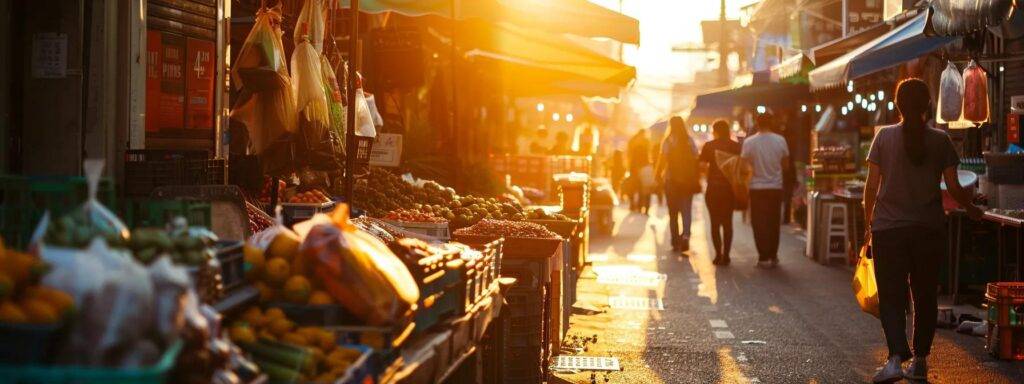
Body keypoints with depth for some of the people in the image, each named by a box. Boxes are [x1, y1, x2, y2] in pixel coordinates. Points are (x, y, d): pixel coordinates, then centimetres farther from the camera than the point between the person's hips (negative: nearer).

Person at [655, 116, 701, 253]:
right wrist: (697, 177, 5)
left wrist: (658, 175, -3)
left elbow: (662, 160, -12)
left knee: (673, 212, 9)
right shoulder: (690, 141, 1)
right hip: (688, 180, 1)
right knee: (686, 210, 6)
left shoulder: (667, 141, -6)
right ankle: (686, 235, -18)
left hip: (671, 180, -1)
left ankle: (676, 243, 9)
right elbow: (695, 160, -1)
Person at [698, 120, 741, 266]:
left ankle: (718, 255, -1)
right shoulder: (736, 146, -1)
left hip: (714, 188, -2)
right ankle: (726, 255, 5)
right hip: (730, 188, 2)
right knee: (727, 222, 9)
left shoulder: (709, 146, -5)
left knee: (715, 222, 6)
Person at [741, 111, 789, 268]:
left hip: (757, 188, -2)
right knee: (774, 223, 12)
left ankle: (764, 257, 2)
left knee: (760, 224, 4)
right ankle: (773, 256, 17)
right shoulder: (780, 141, -4)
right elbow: (785, 163, 6)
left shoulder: (749, 142, -10)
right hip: (776, 187, 2)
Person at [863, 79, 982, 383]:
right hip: (929, 229, 1)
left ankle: (896, 357, -21)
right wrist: (971, 209, 20)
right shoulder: (940, 140, 0)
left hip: (888, 229, -1)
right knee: (925, 296, 14)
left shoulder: (884, 137, -2)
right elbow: (953, 187, 1)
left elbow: (872, 186, -2)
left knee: (891, 296, 0)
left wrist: (869, 222, 10)